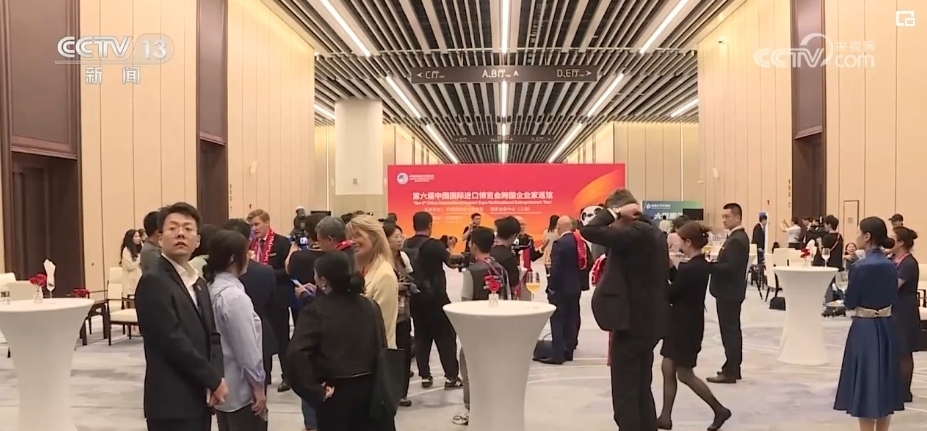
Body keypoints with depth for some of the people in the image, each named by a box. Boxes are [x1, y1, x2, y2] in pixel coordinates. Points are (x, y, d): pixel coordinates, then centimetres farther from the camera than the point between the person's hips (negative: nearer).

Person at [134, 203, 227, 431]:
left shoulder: (199, 283, 15)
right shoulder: (153, 281, -13)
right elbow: (173, 341, -19)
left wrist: (215, 379, -5)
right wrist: (214, 380, -12)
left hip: (198, 398, 8)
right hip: (172, 402, -8)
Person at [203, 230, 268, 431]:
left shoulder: (211, 288, 4)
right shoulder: (235, 296, -22)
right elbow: (247, 348, -21)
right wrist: (258, 386, -11)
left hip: (222, 387, 9)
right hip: (241, 391, -9)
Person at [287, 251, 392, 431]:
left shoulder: (314, 312, -14)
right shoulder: (370, 306, 1)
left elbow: (296, 355, -25)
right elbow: (382, 348, 4)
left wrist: (315, 390, -18)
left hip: (336, 392, -4)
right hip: (370, 387, 4)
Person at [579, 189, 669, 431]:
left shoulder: (632, 233, -18)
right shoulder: (654, 233, 12)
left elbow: (588, 230, -27)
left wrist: (614, 212, -15)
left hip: (631, 323, -10)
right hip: (648, 321, 10)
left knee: (625, 396, -2)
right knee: (642, 392, 18)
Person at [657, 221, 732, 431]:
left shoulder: (688, 268, -23)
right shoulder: (702, 265, 6)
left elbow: (670, 295, -16)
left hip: (685, 325, -10)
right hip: (687, 323, 10)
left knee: (684, 374, 4)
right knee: (668, 369, 12)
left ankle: (719, 410, 16)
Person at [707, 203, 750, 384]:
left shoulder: (736, 240, -19)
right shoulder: (739, 237, 14)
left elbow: (730, 267, -26)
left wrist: (708, 265, -23)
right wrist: (712, 264, 6)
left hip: (729, 291, -11)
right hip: (731, 290, 11)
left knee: (729, 331, -6)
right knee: (733, 330, 15)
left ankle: (730, 371, -2)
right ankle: (734, 368, 23)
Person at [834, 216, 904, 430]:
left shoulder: (860, 266, -17)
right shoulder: (891, 266, 3)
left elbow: (850, 303, -11)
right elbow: (893, 297, 12)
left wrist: (850, 287, 5)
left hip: (865, 329, -7)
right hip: (886, 327, 7)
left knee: (864, 385, 2)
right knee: (884, 382, 15)